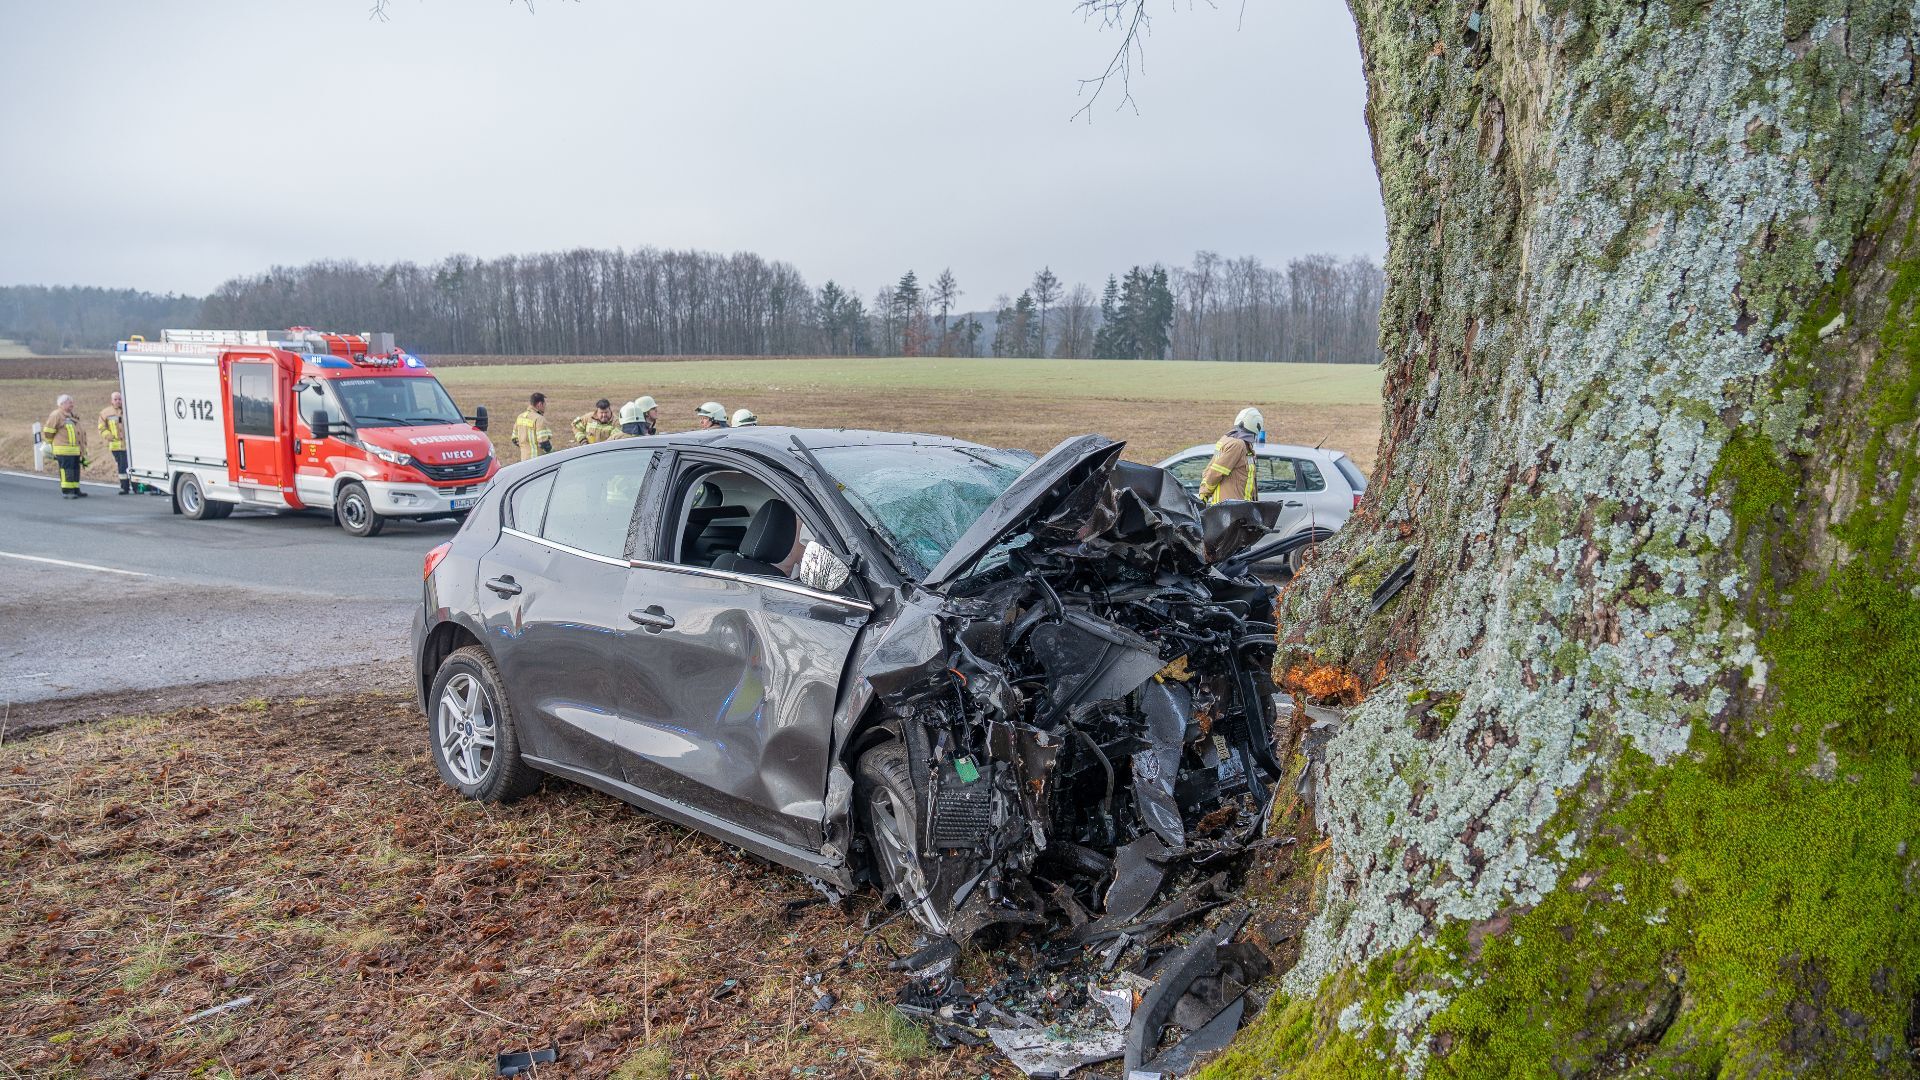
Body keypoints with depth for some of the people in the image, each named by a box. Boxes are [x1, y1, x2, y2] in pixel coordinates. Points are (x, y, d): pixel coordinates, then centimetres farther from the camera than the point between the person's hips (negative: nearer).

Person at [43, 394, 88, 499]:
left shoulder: (70, 415, 20)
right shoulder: (56, 415, -10)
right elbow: (48, 431, -11)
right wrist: (50, 444, -1)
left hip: (75, 449, 9)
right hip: (64, 450, -9)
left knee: (75, 470, 12)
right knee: (66, 470, -9)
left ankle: (75, 490, 19)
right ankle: (66, 492, -6)